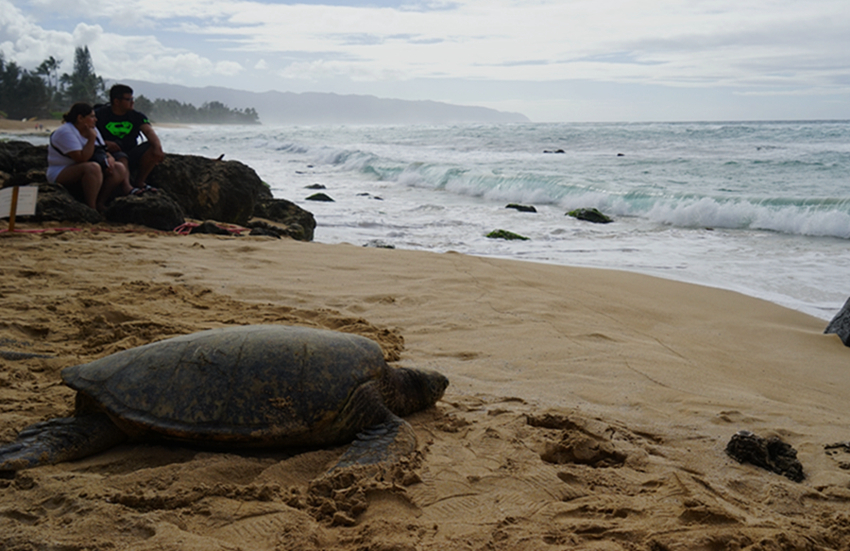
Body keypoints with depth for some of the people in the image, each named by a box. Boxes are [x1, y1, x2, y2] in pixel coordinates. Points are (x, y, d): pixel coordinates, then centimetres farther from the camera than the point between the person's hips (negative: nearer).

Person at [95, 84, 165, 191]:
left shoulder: (137, 116, 8)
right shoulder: (101, 115, -2)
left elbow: (149, 132, -9)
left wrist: (158, 147, -31)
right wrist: (105, 143, -25)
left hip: (132, 155, 5)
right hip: (112, 153, -5)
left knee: (152, 148, -18)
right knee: (122, 159, -38)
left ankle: (139, 182, -6)